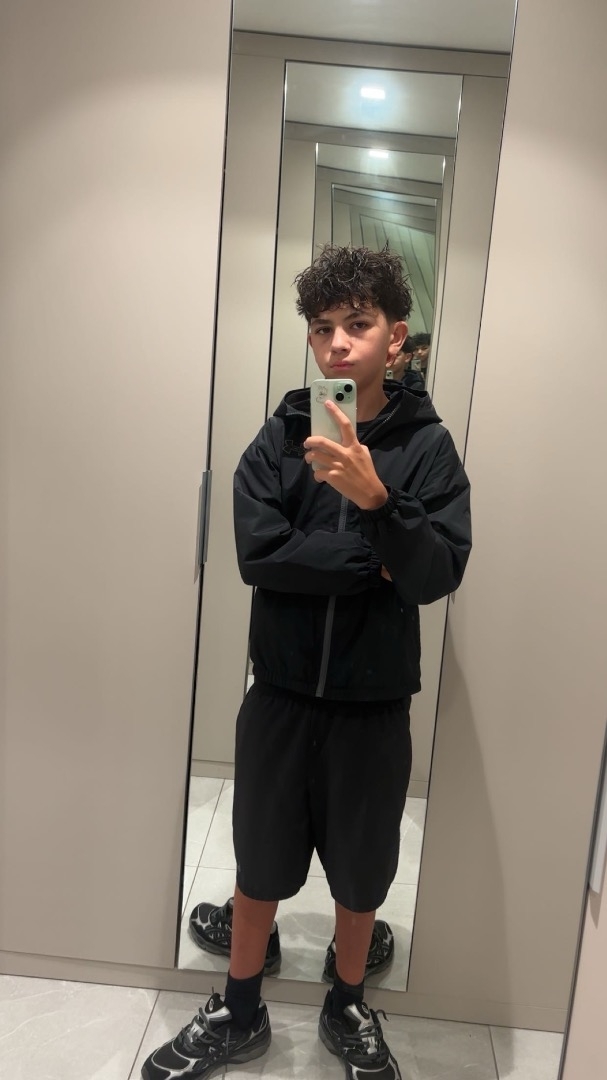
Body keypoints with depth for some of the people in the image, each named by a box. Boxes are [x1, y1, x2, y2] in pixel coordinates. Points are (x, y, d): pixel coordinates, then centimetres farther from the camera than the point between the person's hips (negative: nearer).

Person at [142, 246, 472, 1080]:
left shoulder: (427, 446, -6)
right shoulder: (282, 436, -3)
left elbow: (439, 575, -17)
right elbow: (258, 553, -15)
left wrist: (375, 497, -32)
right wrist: (372, 564, -16)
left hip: (374, 704, 0)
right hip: (282, 693, 1)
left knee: (360, 874, 18)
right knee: (260, 864, 17)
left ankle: (348, 1010, 45)